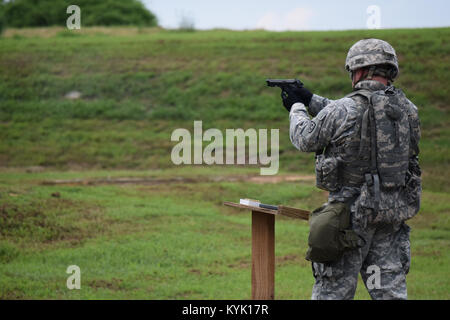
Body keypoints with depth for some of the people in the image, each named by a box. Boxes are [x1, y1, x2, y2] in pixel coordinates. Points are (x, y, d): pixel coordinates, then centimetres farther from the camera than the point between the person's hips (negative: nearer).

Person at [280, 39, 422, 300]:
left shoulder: (342, 111, -16)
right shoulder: (407, 109, 3)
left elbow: (305, 140, 1)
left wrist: (297, 108, 21)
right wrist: (311, 100, 23)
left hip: (353, 213, -5)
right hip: (394, 215, 5)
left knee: (334, 289, 6)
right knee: (390, 289, 8)